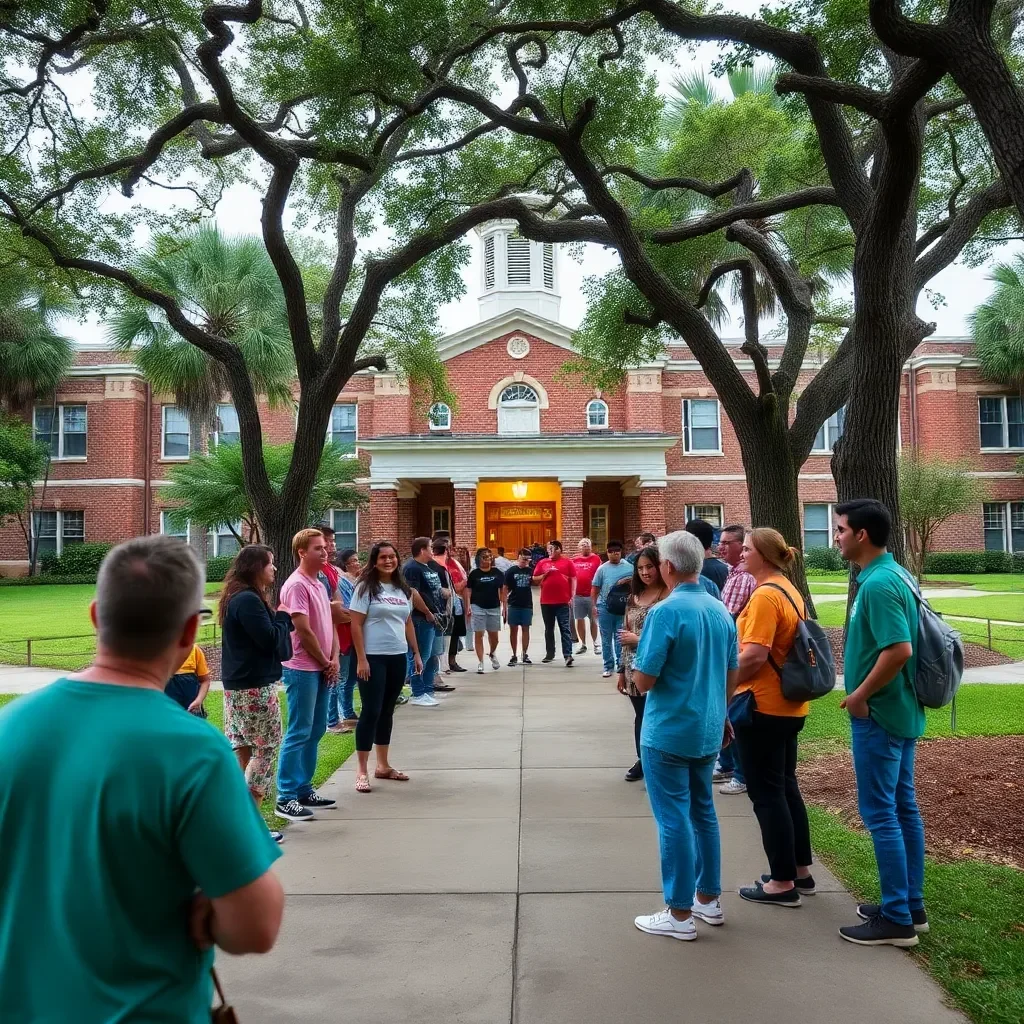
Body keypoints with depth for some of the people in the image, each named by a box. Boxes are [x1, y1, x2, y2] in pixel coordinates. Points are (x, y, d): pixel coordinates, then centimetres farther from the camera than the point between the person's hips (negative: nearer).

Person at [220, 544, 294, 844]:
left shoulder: (237, 597, 14)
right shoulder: (249, 600, -19)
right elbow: (270, 639, -20)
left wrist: (280, 618, 3)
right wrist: (283, 616, -5)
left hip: (239, 685, 10)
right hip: (255, 686, -10)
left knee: (242, 750, 12)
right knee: (266, 748, -3)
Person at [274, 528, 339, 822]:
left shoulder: (319, 584, 14)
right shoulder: (296, 585, -14)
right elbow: (303, 630, -17)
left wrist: (334, 659, 3)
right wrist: (325, 662, -8)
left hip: (322, 669, 9)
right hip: (302, 669, -9)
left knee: (315, 731, 13)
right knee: (299, 733, -5)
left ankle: (303, 789, 23)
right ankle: (285, 798, 1)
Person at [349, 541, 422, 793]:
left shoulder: (403, 589, 10)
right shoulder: (366, 588, -7)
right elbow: (356, 625, -11)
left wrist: (416, 653, 13)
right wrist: (361, 659, -16)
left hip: (398, 657, 6)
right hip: (373, 657, -6)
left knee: (387, 711, 13)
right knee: (371, 711, -5)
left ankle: (383, 765, 22)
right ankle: (362, 771, 2)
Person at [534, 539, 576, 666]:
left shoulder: (567, 562, 2)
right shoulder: (542, 563, 9)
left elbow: (573, 579, 2)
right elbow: (535, 579, 11)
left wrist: (572, 596, -5)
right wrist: (545, 574, -7)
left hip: (563, 601, -3)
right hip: (546, 601, 3)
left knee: (565, 628, -5)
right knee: (549, 629, 12)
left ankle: (568, 655, -9)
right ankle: (549, 654, 22)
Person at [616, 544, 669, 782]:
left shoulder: (668, 596, -12)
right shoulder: (634, 596, 11)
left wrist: (638, 639, -13)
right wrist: (622, 671, 16)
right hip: (634, 669, 6)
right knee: (640, 717, 15)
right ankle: (643, 762, 29)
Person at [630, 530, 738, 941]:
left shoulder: (665, 612, -19)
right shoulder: (721, 610, 3)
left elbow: (644, 681, -19)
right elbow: (732, 675, 12)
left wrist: (637, 655, 1)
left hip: (668, 733, -7)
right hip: (708, 730, 7)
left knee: (674, 819, 2)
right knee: (703, 811, 19)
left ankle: (680, 914, 10)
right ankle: (709, 898, 29)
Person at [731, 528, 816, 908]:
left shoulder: (765, 595, -19)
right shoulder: (788, 591, 11)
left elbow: (754, 656, -26)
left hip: (763, 706, -10)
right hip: (789, 705, 10)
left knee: (766, 793, 0)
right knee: (785, 787, 18)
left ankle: (782, 883, 8)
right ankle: (800, 871, 27)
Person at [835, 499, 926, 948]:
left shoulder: (878, 584, -21)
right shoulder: (893, 575, 10)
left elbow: (899, 649, -29)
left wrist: (860, 695, -18)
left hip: (878, 715, -10)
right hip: (900, 710, 10)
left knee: (880, 813, -2)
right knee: (903, 808, 15)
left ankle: (896, 919, 7)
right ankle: (911, 905, 25)